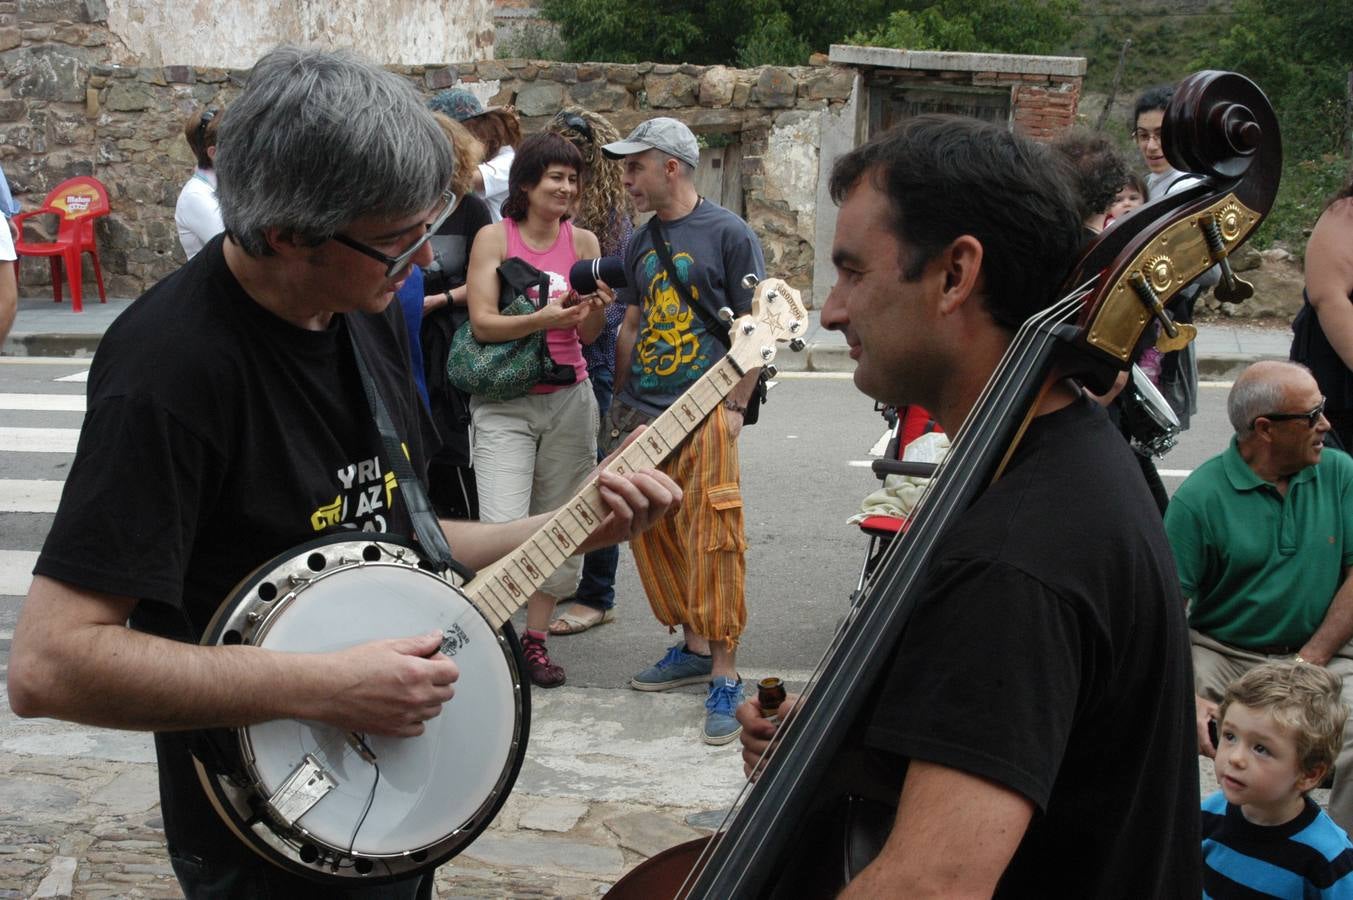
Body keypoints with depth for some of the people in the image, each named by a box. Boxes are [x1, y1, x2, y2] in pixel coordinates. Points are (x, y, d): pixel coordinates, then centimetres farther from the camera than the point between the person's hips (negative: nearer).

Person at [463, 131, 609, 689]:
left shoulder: (583, 241, 7)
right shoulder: (494, 237, -3)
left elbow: (588, 336, 7)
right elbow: (481, 324, -11)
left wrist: (596, 307, -14)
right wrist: (542, 320, -24)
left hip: (569, 397, 4)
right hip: (505, 402, -3)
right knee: (503, 530, -14)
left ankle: (535, 637, 19)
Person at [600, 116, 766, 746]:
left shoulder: (728, 234, -5)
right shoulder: (640, 244, 15)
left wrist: (736, 406, -11)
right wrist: (620, 401, 17)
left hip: (704, 417, -7)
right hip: (642, 418, 7)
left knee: (712, 544, -8)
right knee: (656, 540, 12)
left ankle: (724, 675, -2)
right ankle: (692, 647, 27)